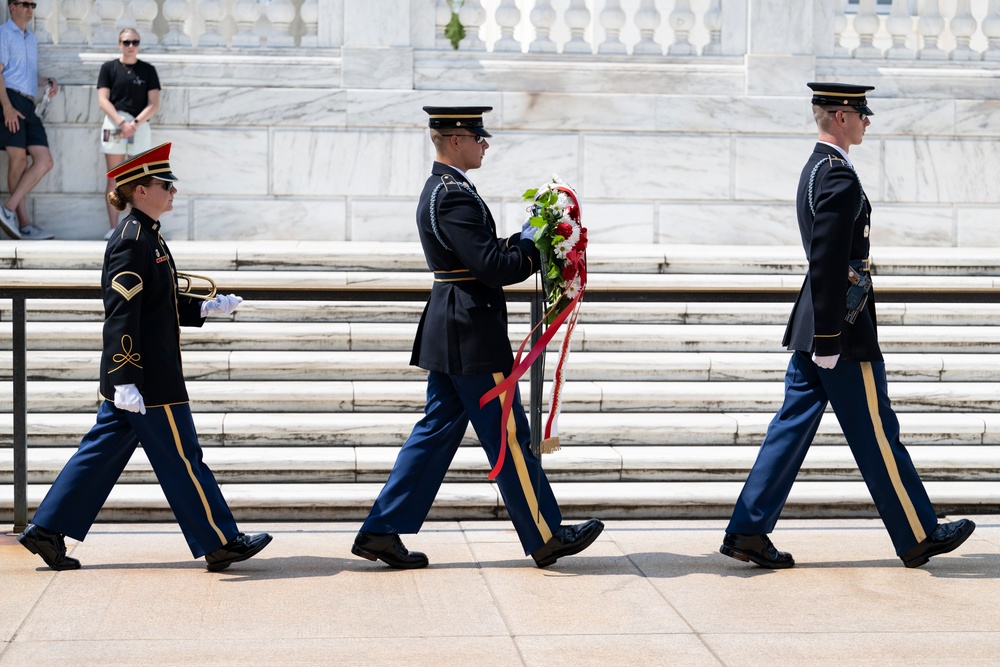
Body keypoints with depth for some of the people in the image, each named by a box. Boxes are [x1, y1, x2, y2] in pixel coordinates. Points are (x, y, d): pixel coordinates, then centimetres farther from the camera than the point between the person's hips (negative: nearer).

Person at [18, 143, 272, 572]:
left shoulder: (146, 236, 14)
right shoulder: (132, 242, -17)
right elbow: (121, 314, -22)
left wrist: (208, 308, 13)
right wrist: (125, 382, -25)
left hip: (132, 375, 10)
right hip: (148, 377, -10)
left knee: (103, 451, 13)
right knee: (180, 458, -1)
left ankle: (47, 529, 16)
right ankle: (220, 543, 7)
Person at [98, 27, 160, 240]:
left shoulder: (148, 70, 8)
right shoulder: (109, 68, 6)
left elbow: (154, 104, 3)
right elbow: (103, 100, 0)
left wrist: (135, 123, -12)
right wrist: (121, 122, -13)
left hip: (140, 125, 1)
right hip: (113, 124, -1)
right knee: (114, 179, -1)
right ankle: (113, 228, 1)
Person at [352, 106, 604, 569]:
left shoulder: (440, 190, 15)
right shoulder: (454, 197, -18)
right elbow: (495, 267, -23)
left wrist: (522, 240, 4)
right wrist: (532, 244, -8)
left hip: (448, 334, 10)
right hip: (472, 336, -10)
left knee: (437, 431, 12)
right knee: (507, 437, 0)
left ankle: (382, 531, 12)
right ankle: (546, 538, 10)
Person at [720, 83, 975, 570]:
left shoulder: (816, 169, 16)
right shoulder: (840, 177, -17)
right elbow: (827, 262, -23)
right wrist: (828, 338, -22)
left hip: (814, 327, 10)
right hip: (842, 328, -10)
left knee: (793, 425, 9)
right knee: (876, 434, 1)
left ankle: (748, 531, 8)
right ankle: (918, 537, 13)